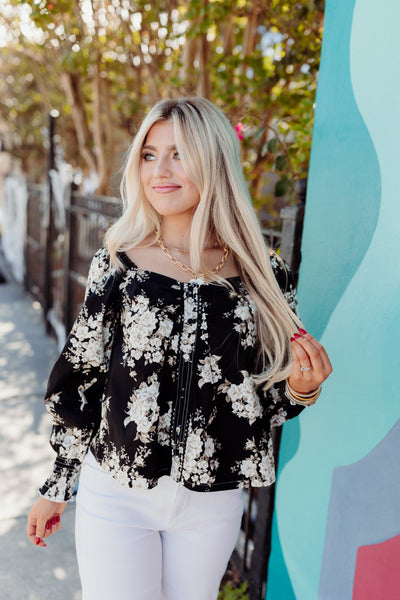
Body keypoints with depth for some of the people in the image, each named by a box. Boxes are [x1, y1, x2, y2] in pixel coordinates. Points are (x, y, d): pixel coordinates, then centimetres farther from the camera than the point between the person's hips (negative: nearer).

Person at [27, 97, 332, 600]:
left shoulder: (263, 275, -7)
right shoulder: (117, 265, -8)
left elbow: (271, 403, 2)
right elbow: (78, 381, 0)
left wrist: (301, 388, -19)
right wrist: (57, 487, 6)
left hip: (214, 502, 2)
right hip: (116, 496, -1)